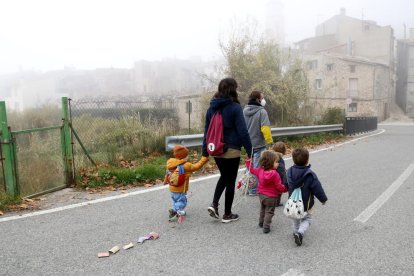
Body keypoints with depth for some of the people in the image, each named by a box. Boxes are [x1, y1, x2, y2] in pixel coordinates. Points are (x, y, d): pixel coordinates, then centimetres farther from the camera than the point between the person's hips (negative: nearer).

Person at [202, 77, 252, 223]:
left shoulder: (212, 107, 5)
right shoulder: (235, 107, -13)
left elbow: (207, 130, 9)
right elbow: (243, 132, -14)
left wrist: (205, 150, 15)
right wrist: (250, 150, -6)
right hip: (231, 150, -6)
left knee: (224, 176, 25)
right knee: (230, 181, 9)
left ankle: (214, 204, 10)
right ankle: (227, 214, 19)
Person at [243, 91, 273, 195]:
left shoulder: (244, 110, 6)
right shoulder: (262, 111, -16)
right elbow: (265, 128, -22)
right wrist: (270, 141, -15)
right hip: (258, 144, -7)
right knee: (257, 167, 1)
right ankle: (254, 189, 7)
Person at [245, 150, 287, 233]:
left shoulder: (260, 170, -7)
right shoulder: (275, 174, -25)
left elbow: (252, 170, 10)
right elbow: (279, 186, -20)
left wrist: (248, 162, 23)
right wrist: (285, 189, -3)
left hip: (261, 194, 7)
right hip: (271, 196, -6)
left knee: (263, 209, 27)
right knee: (269, 211, 7)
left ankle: (261, 222, 40)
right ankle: (266, 227, 4)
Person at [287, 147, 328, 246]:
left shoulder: (290, 172, -9)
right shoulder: (310, 175, -24)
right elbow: (317, 189, -15)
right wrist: (323, 199, 2)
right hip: (305, 204, -4)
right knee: (307, 219, 14)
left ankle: (296, 232, 31)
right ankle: (300, 232, -6)